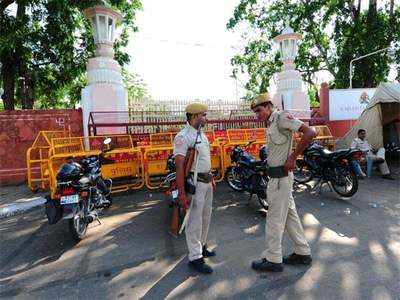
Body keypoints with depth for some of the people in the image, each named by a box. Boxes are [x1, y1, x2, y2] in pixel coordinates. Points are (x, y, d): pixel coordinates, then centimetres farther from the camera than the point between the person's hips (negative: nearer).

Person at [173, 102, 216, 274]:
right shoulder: (183, 136, -17)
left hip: (206, 182, 9)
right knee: (194, 221, 1)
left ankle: (201, 246, 38)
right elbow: (179, 165, -22)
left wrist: (211, 179, 22)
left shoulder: (202, 134, 12)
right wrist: (181, 192, -25)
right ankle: (195, 257, 15)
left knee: (205, 217, 20)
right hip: (194, 183, -9)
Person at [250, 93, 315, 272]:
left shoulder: (282, 118, -13)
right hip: (277, 176, 10)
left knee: (275, 218, 0)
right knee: (290, 215, 17)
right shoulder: (270, 124, 16)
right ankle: (303, 253, 31)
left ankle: (273, 260, 14)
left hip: (281, 176, -10)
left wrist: (292, 157, -20)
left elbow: (310, 133, -22)